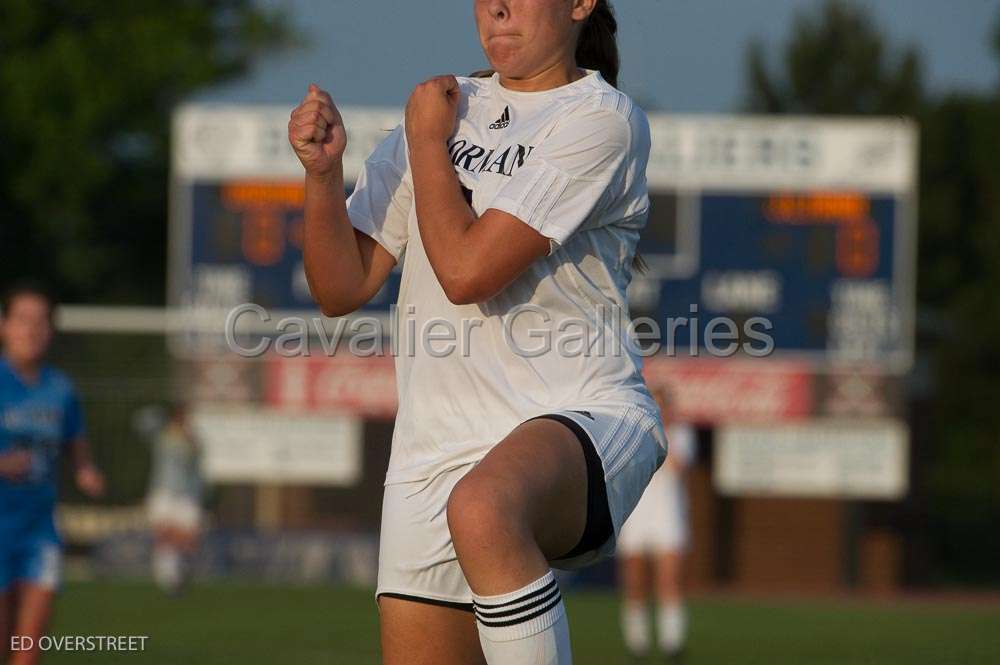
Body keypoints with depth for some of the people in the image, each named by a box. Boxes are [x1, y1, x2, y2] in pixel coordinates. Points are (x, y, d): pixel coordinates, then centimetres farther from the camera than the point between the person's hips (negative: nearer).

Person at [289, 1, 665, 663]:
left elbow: (467, 270, -15)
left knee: (481, 511, -40)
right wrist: (323, 170, -5)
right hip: (437, 451, 7)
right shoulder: (445, 104, 17)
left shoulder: (603, 121, -5)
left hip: (585, 419, -7)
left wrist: (427, 142, 0)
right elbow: (344, 288, 13)